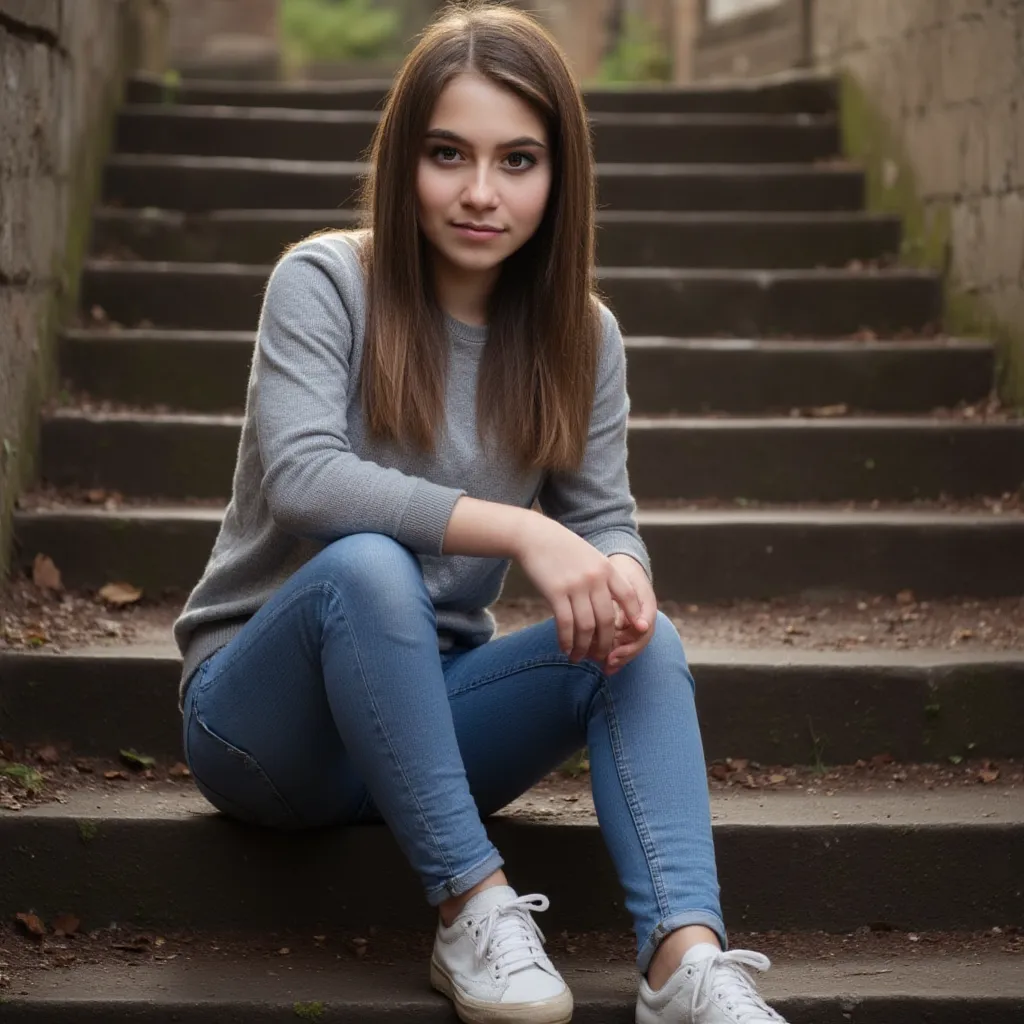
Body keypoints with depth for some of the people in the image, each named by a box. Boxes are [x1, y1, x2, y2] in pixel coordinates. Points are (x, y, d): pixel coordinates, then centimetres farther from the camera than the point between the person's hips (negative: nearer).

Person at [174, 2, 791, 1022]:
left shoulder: (580, 335, 2)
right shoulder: (324, 282, -12)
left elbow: (604, 516, -1)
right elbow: (301, 474, -27)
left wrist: (619, 574, -27)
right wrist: (520, 530, -37)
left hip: (422, 706, 4)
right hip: (265, 707, -4)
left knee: (639, 640, -22)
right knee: (365, 565, -35)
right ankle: (473, 908, -29)